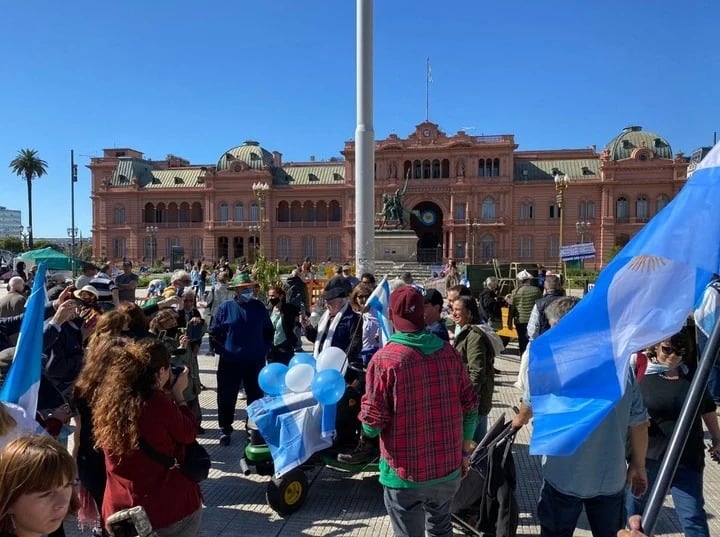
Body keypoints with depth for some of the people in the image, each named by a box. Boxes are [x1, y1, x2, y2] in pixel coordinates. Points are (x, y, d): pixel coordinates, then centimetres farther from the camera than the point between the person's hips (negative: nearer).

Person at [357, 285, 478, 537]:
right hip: (448, 468, 5)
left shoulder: (384, 359, -18)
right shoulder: (449, 352, -4)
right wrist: (465, 452, 16)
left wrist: (365, 408, 5)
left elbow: (372, 426, -16)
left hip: (405, 473, -4)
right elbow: (469, 407, 3)